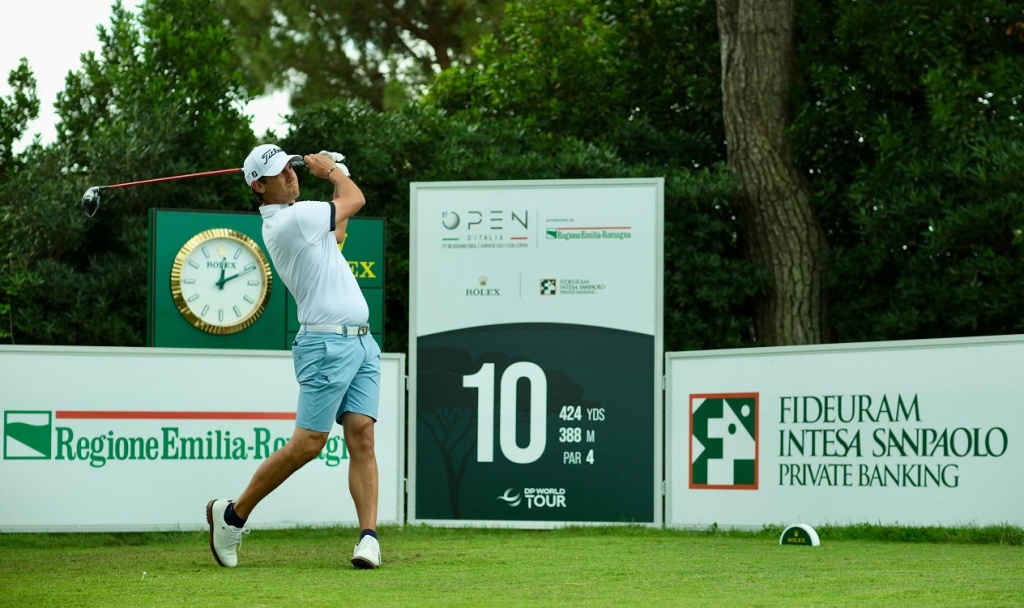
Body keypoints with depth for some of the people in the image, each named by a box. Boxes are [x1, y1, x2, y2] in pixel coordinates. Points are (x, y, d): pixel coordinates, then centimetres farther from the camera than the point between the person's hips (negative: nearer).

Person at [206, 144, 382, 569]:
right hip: (327, 345, -9)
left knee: (361, 437, -4)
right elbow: (355, 199, -1)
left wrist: (333, 173, 29)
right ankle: (233, 514, 6)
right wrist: (331, 170, 18)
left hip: (361, 342, 9)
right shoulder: (293, 219, -14)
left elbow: (336, 230, 35)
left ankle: (369, 536, -11)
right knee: (308, 443, -9)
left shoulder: (288, 220, 16)